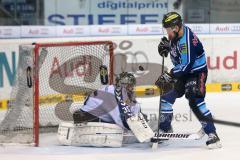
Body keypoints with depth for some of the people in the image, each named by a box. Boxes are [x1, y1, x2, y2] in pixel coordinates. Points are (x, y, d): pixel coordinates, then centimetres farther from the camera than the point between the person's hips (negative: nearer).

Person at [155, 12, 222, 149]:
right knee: (167, 96, 12)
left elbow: (186, 65, -31)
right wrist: (165, 46, -2)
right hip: (182, 72, 10)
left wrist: (169, 76, -29)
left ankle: (212, 134, -24)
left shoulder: (187, 40, -30)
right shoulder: (175, 34, -3)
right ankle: (165, 129, 28)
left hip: (197, 72, -10)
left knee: (195, 101, -24)